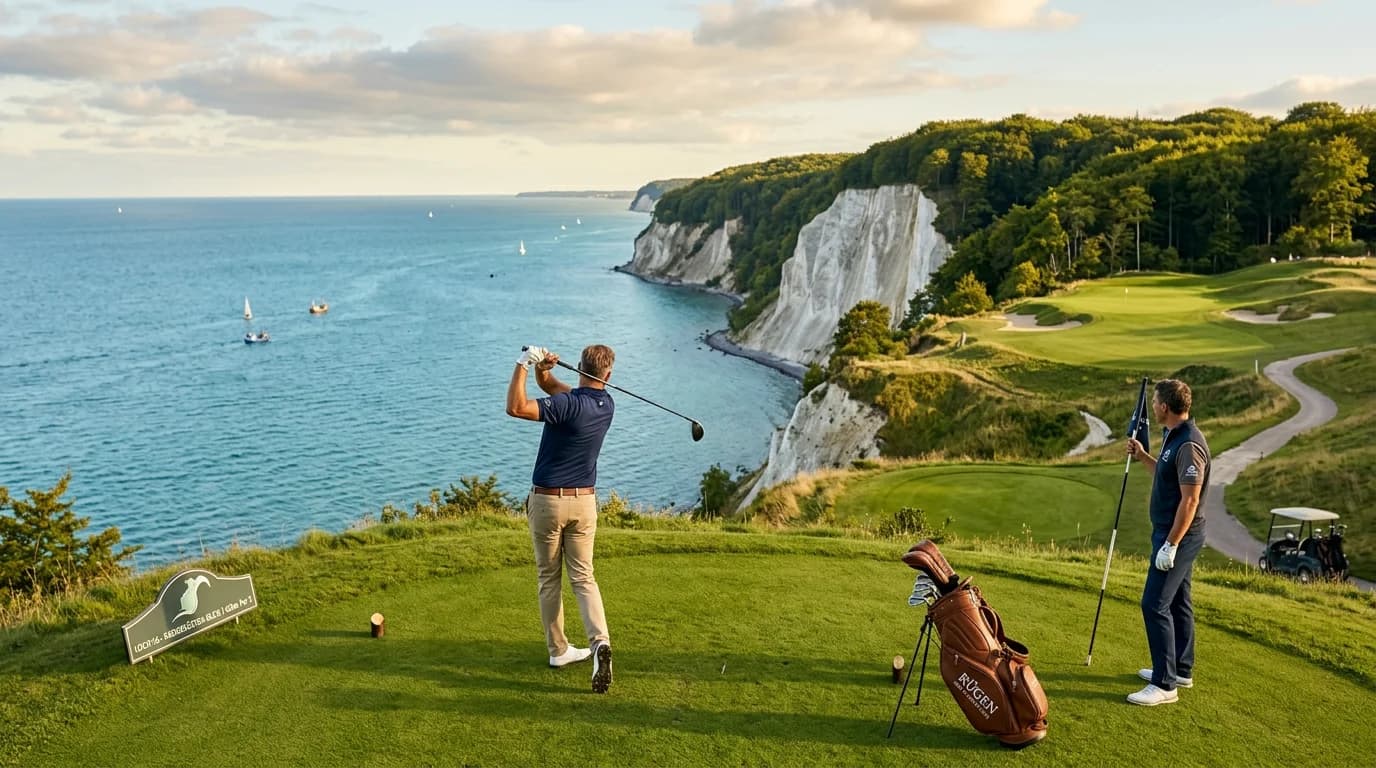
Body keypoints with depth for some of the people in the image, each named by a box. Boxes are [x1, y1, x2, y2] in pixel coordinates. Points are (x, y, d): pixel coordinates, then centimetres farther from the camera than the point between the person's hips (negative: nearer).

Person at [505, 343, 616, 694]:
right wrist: (543, 370, -7)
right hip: (584, 501, 4)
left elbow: (515, 407, -30)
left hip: (546, 500, -4)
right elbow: (555, 388, 11)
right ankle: (600, 640, -13)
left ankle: (558, 650, 19)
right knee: (583, 577, 8)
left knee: (549, 579, 11)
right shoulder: (606, 404, 2)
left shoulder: (569, 405, -19)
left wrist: (524, 364, -22)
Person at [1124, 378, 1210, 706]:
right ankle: (1180, 670, 29)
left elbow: (1190, 500, -24)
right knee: (1177, 602, 18)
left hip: (1178, 536, -11)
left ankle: (1165, 684, -5)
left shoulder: (1189, 445, -23)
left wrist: (1170, 545, -23)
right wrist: (1143, 457, 20)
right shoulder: (1174, 437, 9)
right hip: (1175, 534, 11)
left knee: (1155, 604, -10)